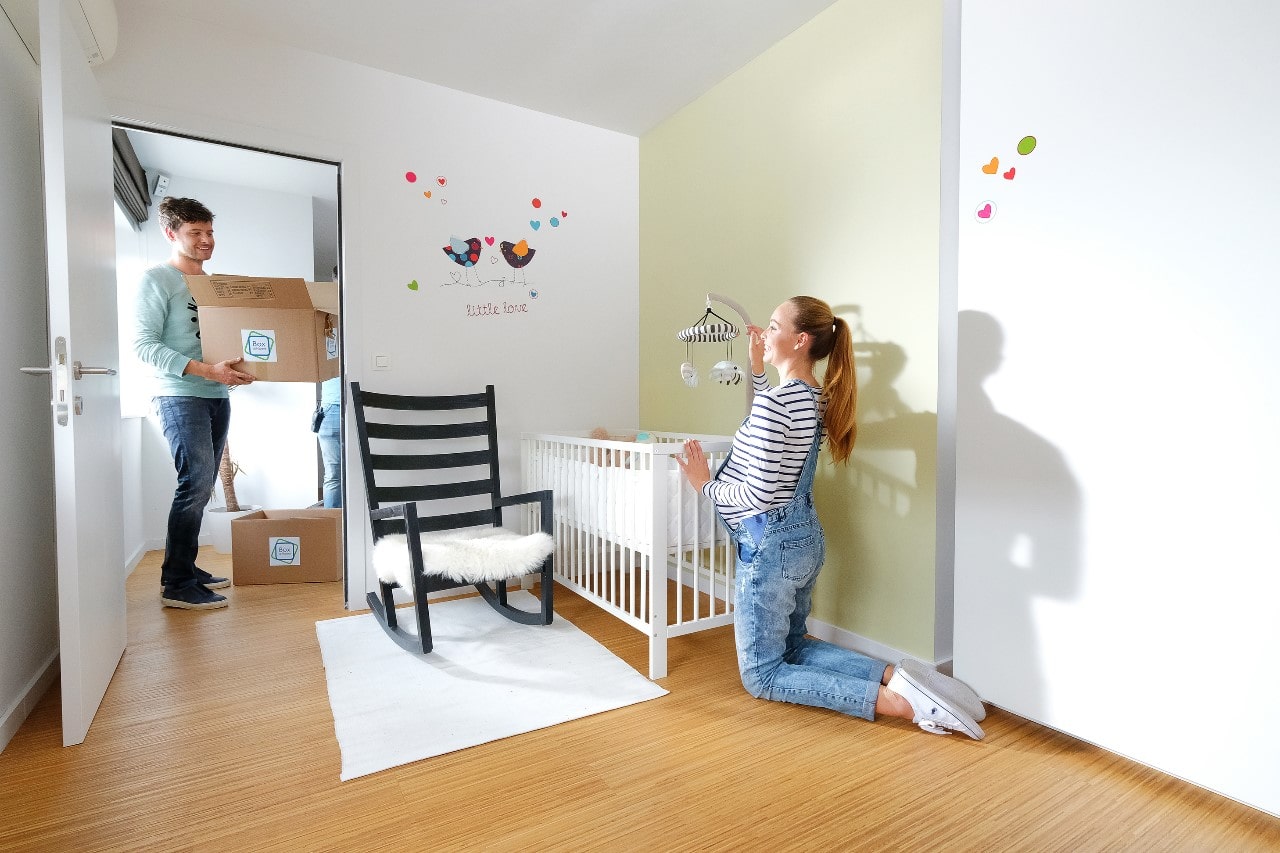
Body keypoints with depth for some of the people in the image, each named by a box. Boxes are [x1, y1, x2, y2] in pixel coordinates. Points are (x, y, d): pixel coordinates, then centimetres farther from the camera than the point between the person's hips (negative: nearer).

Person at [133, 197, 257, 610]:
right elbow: (143, 344, -13)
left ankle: (186, 567, 20)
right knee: (196, 482, -13)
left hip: (217, 396, 7)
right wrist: (205, 370, -23)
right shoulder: (156, 280, -4)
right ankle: (176, 584, -3)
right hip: (180, 396, -7)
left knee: (201, 486, 9)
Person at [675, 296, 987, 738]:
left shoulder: (774, 401, -23)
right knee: (792, 646, 27)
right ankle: (896, 675, 10)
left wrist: (705, 485, -10)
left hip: (771, 545, -9)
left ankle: (895, 701, -4)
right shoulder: (816, 397, 4)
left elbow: (758, 495, -25)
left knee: (762, 676, 8)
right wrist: (758, 370, 16)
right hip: (806, 538, 9)